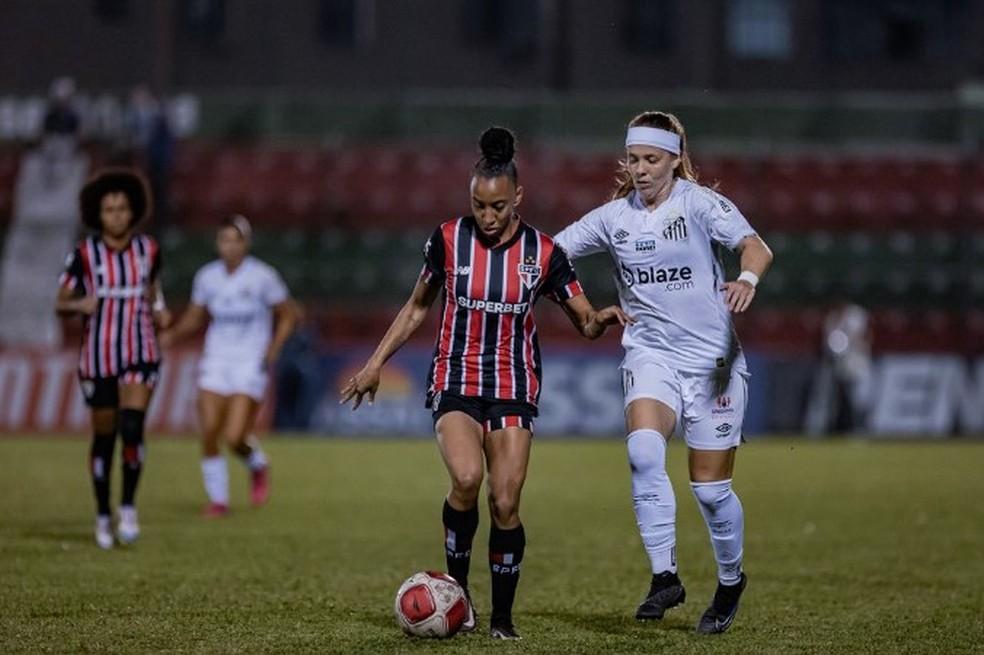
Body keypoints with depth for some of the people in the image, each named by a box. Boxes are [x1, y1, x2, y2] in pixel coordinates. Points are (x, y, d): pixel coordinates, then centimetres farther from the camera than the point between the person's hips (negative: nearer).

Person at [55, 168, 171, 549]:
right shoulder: (84, 254, -7)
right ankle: (103, 515, 24)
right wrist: (80, 304, -23)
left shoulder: (148, 249, -1)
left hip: (140, 355, 0)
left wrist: (159, 311, -1)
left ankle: (128, 508, -6)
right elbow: (60, 304, -2)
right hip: (98, 357, 0)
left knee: (132, 428, -20)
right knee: (104, 437, 8)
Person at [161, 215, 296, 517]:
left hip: (251, 366, -4)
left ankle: (258, 466, 20)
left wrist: (274, 347, -11)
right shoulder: (207, 276, 4)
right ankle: (218, 500, 11)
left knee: (235, 437, -14)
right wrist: (173, 335, -4)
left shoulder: (263, 276, -7)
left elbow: (287, 316, 3)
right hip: (215, 362, 4)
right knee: (208, 435, -6)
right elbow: (194, 318, 15)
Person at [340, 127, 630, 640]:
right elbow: (417, 307, 11)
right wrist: (376, 363, 8)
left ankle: (502, 616, 10)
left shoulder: (542, 252, -3)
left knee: (505, 504, -7)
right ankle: (455, 585, -4)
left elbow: (586, 324, 1)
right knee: (466, 478, -26)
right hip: (455, 380, -1)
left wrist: (603, 318, -22)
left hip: (513, 386, 1)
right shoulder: (448, 239, -3)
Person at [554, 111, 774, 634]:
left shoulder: (699, 203, -7)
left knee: (711, 488, 2)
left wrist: (747, 278, -42)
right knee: (643, 450, -27)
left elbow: (755, 247, -21)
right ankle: (665, 577, -20)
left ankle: (730, 580, 30)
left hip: (712, 358, -3)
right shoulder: (614, 217, 5)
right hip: (651, 355, 3)